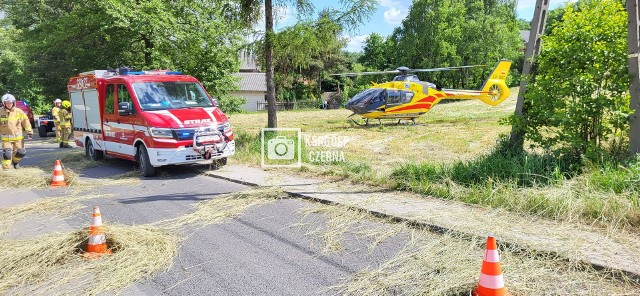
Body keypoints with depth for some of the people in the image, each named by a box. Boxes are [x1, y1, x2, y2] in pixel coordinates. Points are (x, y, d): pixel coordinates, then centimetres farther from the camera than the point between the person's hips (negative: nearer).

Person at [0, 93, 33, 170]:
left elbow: (26, 121, 4)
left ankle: (15, 161, 34)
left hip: (18, 137, 1)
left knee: (20, 152, 3)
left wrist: (29, 132, 0)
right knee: (6, 153, -9)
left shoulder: (19, 111, -3)